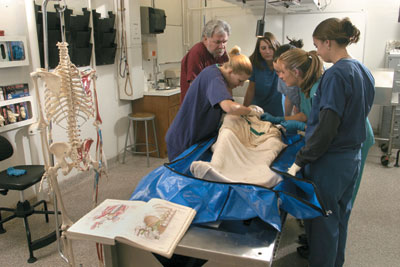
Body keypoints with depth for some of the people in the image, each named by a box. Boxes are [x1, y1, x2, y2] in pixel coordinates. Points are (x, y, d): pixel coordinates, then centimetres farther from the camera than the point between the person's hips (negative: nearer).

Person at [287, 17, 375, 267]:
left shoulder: (336, 75, -20)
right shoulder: (364, 71, 6)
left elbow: (327, 127, -24)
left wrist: (299, 161, -17)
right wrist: (311, 131, 19)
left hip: (330, 162, -9)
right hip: (352, 157, 9)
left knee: (322, 221, 8)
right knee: (340, 217, 23)